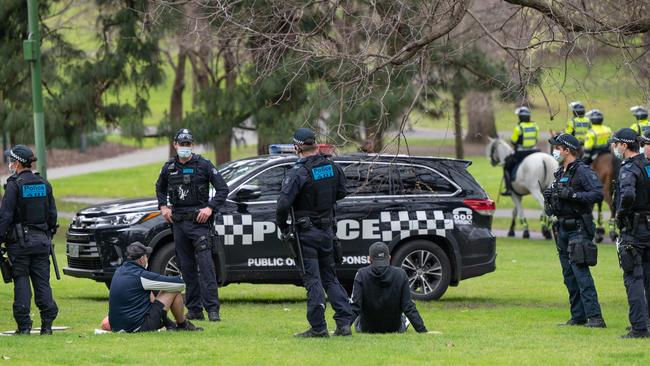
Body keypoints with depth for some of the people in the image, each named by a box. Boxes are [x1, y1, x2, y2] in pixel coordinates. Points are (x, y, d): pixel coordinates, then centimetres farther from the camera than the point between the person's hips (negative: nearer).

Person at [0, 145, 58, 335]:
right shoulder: (44, 184, 7)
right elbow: (52, 214, 12)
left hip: (20, 241, -5)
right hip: (42, 240, 5)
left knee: (21, 282, -1)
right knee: (42, 282, 7)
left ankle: (24, 325, -4)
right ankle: (47, 324, 2)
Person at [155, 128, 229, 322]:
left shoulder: (203, 165, -3)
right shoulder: (169, 168, 10)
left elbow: (223, 189, -1)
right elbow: (160, 188, 28)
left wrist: (210, 208, -12)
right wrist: (163, 206, 12)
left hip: (199, 221, -5)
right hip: (178, 222, 5)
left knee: (205, 264, -14)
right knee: (187, 267, 6)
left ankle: (212, 309, -16)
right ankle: (194, 310, 11)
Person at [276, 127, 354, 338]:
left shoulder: (298, 173, -18)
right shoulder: (332, 167, 2)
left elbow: (284, 203, -25)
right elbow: (342, 192, 15)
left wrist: (283, 227, -9)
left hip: (306, 233, -6)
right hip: (327, 231, 6)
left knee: (313, 280, -1)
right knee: (330, 278, 15)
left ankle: (318, 327, -1)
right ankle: (344, 322, 9)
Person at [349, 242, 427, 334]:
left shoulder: (362, 274, -19)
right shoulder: (400, 275, -16)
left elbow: (354, 307, -22)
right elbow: (409, 308, -16)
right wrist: (422, 330, -12)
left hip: (367, 329, -1)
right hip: (394, 328, 1)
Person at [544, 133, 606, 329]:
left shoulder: (583, 171, -11)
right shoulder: (560, 173, 17)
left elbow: (598, 194, -22)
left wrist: (572, 194, -26)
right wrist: (549, 196, 5)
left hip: (578, 229, -9)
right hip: (562, 229, 9)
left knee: (580, 272, -15)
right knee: (569, 275, 9)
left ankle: (595, 317, -16)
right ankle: (578, 316, 14)